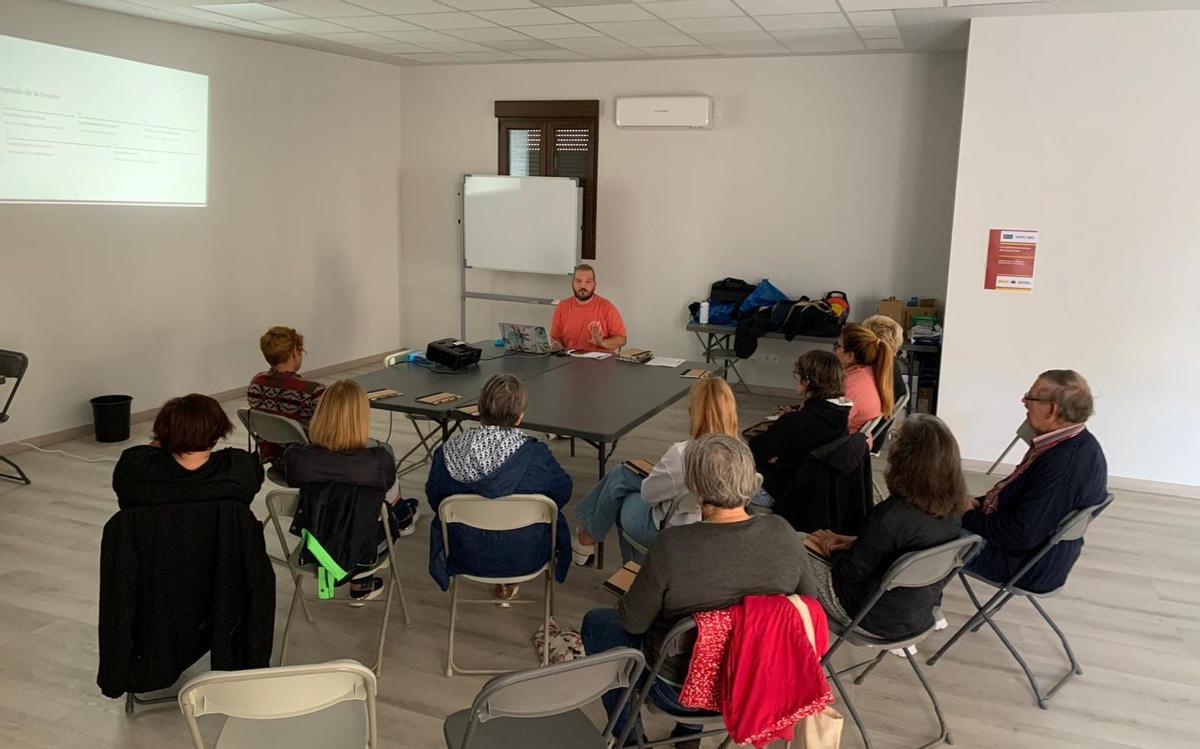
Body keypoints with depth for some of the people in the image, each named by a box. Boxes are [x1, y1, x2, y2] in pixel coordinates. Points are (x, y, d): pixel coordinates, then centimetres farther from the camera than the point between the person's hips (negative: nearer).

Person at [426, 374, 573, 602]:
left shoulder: (447, 452, -18)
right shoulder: (536, 454, -24)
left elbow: (433, 498, 0)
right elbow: (563, 493, -6)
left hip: (467, 558, 2)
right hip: (524, 560, -1)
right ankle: (508, 584, 40)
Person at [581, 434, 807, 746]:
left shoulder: (672, 546, -31)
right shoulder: (784, 533, -17)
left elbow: (633, 622, -17)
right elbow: (791, 595, 2)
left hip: (681, 690, -5)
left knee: (595, 622, 21)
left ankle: (629, 737, 30)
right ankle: (690, 732, 41)